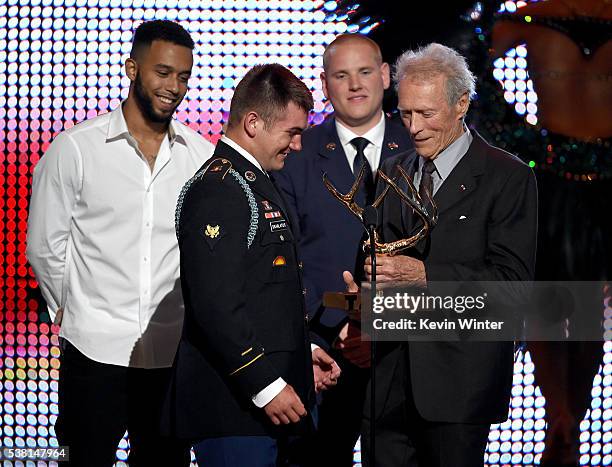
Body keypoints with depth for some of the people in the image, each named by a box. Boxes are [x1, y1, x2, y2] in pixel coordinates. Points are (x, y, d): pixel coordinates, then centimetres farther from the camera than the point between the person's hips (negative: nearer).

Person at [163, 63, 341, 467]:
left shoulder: (253, 183, 19)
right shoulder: (220, 188, -15)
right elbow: (216, 304, -22)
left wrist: (302, 351, 17)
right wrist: (266, 385, -21)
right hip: (232, 404, -10)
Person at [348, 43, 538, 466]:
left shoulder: (508, 177, -5)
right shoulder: (391, 172, 14)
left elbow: (512, 277, -12)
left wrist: (423, 273, -21)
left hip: (459, 377, -5)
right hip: (387, 374, 5)